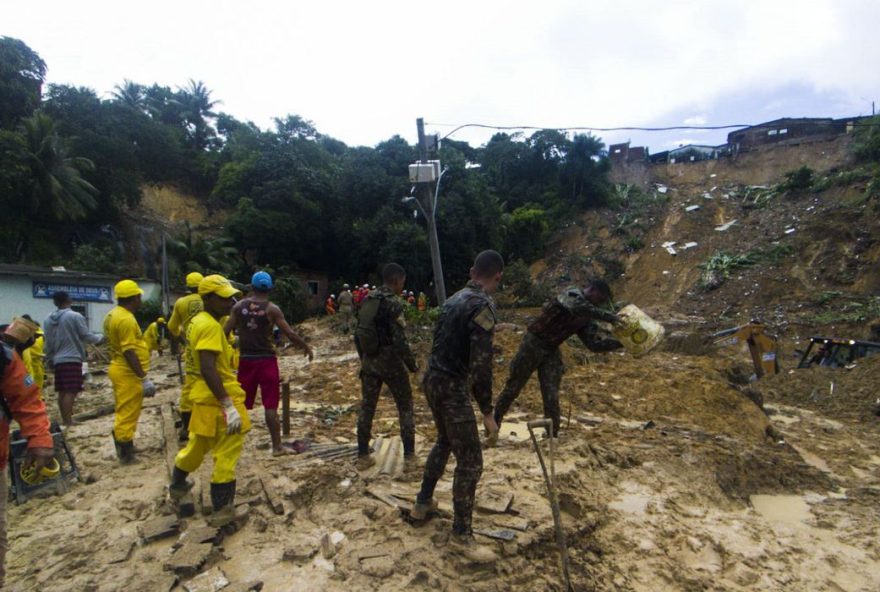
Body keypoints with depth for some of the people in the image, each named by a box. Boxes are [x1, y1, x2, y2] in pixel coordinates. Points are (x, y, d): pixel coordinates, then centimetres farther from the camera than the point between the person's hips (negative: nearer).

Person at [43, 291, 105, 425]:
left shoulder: (48, 320, 9)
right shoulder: (75, 316, -11)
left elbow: (48, 343, 14)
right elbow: (87, 336, -7)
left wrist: (50, 360, 24)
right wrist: (100, 337, 12)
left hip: (58, 360, 7)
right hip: (72, 359, -7)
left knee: (62, 392, 12)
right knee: (70, 392, -8)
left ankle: (65, 420, 19)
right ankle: (68, 421, -10)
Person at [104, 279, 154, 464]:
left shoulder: (112, 315, 11)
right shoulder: (126, 319, -22)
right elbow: (129, 352, -25)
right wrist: (144, 378, -23)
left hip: (119, 369, 10)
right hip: (128, 373, -10)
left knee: (124, 413, 20)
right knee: (128, 414, -1)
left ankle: (125, 448, 32)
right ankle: (126, 454, 8)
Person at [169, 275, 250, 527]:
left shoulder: (198, 321, 10)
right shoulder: (210, 326, -20)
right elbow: (208, 369, -28)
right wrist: (229, 405, -28)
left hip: (203, 396, 10)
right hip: (218, 399, -10)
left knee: (198, 444, 28)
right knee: (226, 453, 2)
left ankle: (177, 485, 49)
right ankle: (222, 509, 12)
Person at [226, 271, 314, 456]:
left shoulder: (239, 306, 1)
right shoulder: (272, 309, -8)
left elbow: (225, 332, 1)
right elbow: (290, 334, -10)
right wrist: (307, 348, 2)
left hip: (245, 359, 3)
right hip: (266, 360, -3)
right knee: (270, 405, 1)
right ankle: (277, 446, 6)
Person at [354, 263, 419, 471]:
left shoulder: (367, 301, 6)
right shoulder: (393, 303, -16)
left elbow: (358, 334, 11)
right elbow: (399, 340, -19)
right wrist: (412, 364, -8)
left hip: (369, 361, 6)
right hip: (390, 361, -6)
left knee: (366, 407, 13)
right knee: (405, 408, 7)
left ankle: (363, 456, 21)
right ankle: (409, 457, 9)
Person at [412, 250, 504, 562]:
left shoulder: (454, 299, 9)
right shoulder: (483, 306, -19)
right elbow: (481, 365, -22)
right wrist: (487, 411, -15)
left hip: (432, 379, 10)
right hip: (451, 386, -9)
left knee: (444, 441, 28)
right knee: (470, 460, 1)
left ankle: (423, 502, 41)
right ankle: (462, 534, 13)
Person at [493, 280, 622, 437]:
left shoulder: (586, 319, 6)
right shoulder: (572, 295, -15)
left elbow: (594, 344, -1)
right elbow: (579, 307, -39)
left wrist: (619, 342, -11)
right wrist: (609, 317, -41)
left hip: (552, 351, 6)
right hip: (533, 343, -6)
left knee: (552, 396, 2)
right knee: (513, 387, 6)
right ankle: (494, 423, 23)